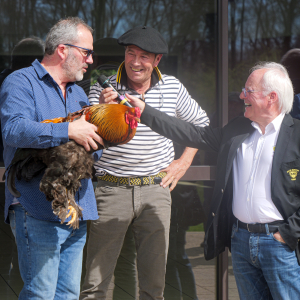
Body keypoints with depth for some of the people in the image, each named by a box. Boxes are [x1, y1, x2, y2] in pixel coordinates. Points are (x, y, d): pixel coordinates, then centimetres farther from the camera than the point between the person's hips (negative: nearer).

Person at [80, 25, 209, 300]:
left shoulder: (172, 87, 4)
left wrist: (185, 162, 11)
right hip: (112, 189, -2)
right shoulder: (104, 89, -5)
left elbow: (201, 123, 20)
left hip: (156, 191, 2)